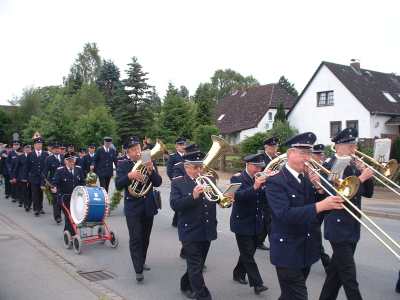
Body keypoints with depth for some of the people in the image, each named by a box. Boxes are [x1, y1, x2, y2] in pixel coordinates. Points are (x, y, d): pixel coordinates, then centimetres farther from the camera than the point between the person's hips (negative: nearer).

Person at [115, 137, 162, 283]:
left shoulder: (150, 163, 3)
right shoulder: (122, 165, -3)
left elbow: (158, 183, -6)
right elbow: (118, 185, -14)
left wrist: (151, 170, -24)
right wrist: (130, 175, -31)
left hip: (148, 206, 3)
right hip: (133, 207, -3)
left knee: (145, 238, 15)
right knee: (135, 238, -7)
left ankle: (142, 261, 34)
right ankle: (138, 270, -2)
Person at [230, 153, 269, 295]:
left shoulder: (260, 178, 3)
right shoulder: (237, 178, -12)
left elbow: (265, 199, -4)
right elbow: (238, 195, -28)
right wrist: (254, 187, -41)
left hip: (256, 223, 6)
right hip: (242, 223, -6)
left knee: (249, 252, 16)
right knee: (248, 255, -4)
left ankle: (239, 273, 35)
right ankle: (257, 283, 3)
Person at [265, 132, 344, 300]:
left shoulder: (307, 179, 6)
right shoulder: (275, 182, -16)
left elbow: (320, 207, 5)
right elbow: (285, 214, -29)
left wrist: (319, 188, -13)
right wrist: (319, 206, -37)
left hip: (308, 250, 7)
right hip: (288, 251, -7)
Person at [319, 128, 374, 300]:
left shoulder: (354, 167, 10)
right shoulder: (329, 167, -12)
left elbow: (368, 193, 11)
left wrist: (367, 175, -5)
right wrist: (360, 178, -23)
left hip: (352, 228, 8)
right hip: (339, 228, -8)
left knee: (337, 271, 17)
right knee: (349, 277, -5)